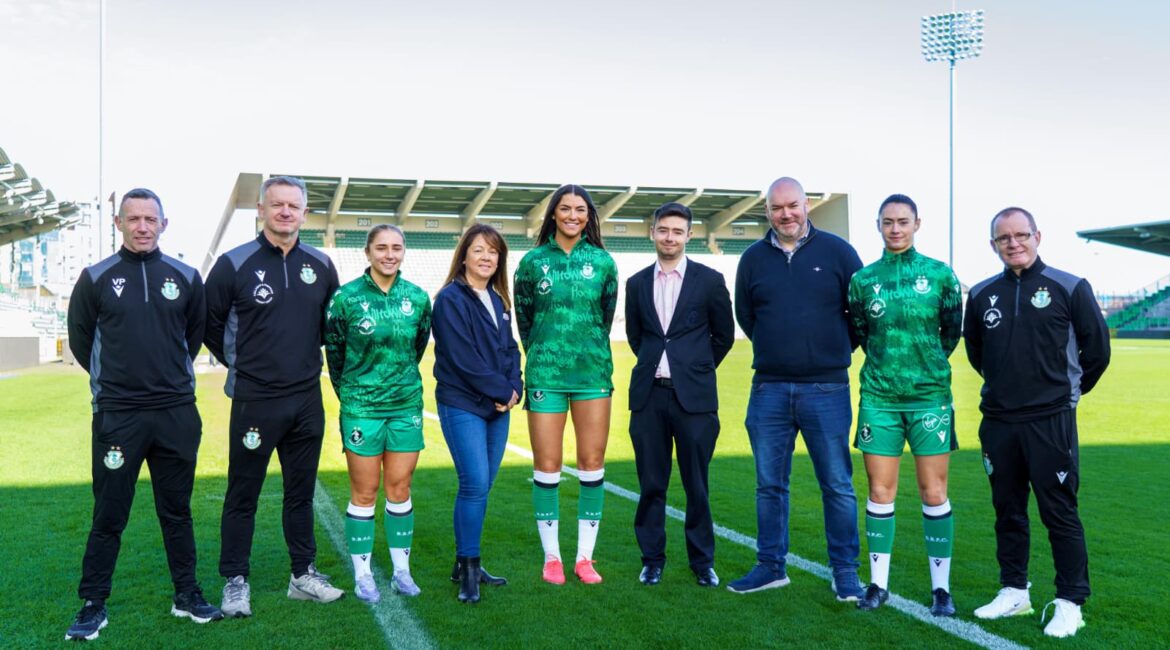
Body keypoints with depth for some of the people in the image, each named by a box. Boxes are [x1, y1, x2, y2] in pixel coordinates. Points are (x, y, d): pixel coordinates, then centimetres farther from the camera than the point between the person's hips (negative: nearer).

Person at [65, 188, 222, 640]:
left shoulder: (185, 277, 4)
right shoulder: (96, 278, 0)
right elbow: (80, 339, 10)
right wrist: (115, 379, 12)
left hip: (177, 415, 2)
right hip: (116, 416, -2)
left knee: (177, 510, 12)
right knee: (108, 516, 4)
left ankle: (186, 595, 23)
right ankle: (93, 606, 17)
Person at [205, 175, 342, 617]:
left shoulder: (320, 265, 5)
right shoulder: (234, 264, -6)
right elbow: (209, 323, 2)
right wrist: (239, 364, 6)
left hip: (307, 401, 4)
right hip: (255, 400, -3)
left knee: (301, 492, 13)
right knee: (242, 494, 5)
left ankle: (304, 575, 24)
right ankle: (235, 581, 17)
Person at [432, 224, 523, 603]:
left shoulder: (498, 300, 15)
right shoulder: (450, 299, -9)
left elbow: (510, 349, 14)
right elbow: (462, 357, -16)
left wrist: (514, 387, -5)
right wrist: (502, 390, -13)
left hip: (498, 407, 7)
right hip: (462, 405, -7)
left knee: (482, 486, 9)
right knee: (475, 484, -11)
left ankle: (467, 564, 20)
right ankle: (468, 569, 2)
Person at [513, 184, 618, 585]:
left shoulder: (602, 262, 4)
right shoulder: (533, 261, 2)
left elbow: (606, 316, 12)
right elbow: (523, 317, 9)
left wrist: (591, 353, 13)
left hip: (593, 373, 1)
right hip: (545, 373, -1)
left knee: (592, 464, 3)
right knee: (547, 466, 1)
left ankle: (585, 557, 13)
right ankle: (551, 557, 14)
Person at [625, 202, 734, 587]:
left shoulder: (709, 280, 1)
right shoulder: (636, 284, 9)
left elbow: (724, 334, 10)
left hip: (694, 396, -2)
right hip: (648, 396, 2)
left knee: (696, 484, 4)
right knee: (651, 484, 7)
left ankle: (702, 561, 18)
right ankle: (652, 559, 18)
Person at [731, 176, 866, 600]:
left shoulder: (837, 251, 0)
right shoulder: (753, 258, 7)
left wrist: (839, 350, 9)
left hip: (826, 389, -2)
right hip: (768, 389, 3)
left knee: (837, 485, 2)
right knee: (769, 484, 9)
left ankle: (845, 571, 13)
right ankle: (771, 566, 21)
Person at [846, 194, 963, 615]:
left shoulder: (940, 275, 1)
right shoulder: (863, 279, 4)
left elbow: (952, 331, 10)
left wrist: (928, 365, 12)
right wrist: (886, 363, 10)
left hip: (930, 396, -1)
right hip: (878, 397, 1)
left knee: (934, 493, 1)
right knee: (880, 493, 4)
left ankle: (941, 588, 12)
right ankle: (878, 584, 16)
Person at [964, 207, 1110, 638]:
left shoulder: (1070, 288, -4)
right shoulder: (981, 294, 6)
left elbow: (1097, 347, 3)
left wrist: (1070, 389, 11)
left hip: (1051, 421, -4)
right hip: (997, 421, 4)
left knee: (1059, 513, -1)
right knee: (1007, 510, 12)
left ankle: (1070, 603, 9)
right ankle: (1014, 592, 25)